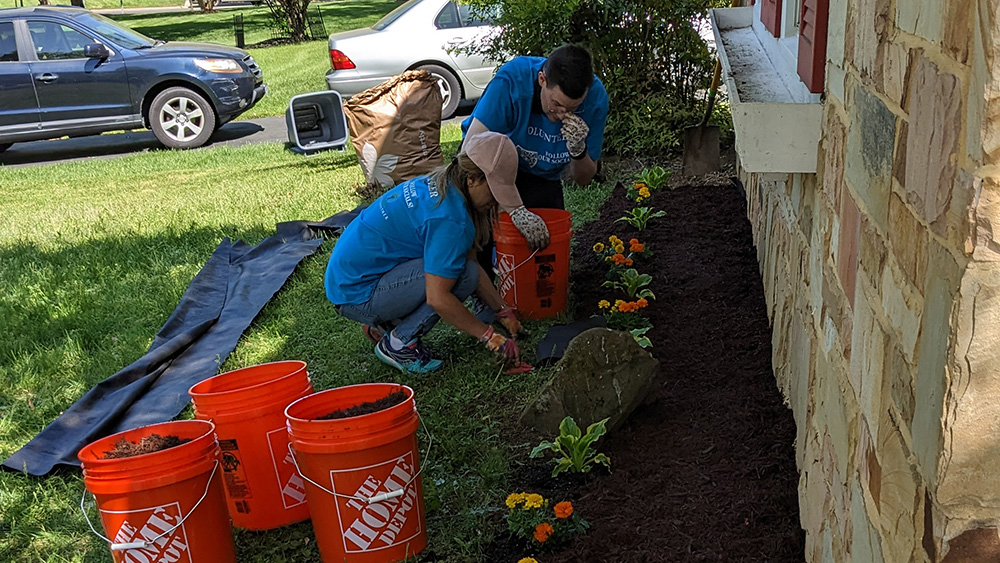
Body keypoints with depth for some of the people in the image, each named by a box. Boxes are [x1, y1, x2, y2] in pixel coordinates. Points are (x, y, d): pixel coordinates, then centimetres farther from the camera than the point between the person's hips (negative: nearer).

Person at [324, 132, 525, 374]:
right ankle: (398, 344, -7)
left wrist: (504, 312, 9)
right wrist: (491, 338, -19)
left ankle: (383, 323, 11)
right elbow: (437, 298, -28)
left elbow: (472, 263, 12)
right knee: (463, 274, -20)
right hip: (356, 296, -10)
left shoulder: (438, 183, 5)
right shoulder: (449, 217, -25)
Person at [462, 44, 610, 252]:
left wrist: (578, 150, -36)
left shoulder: (596, 97, -23)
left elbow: (583, 179, -13)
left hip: (542, 177, 3)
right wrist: (516, 210, -49)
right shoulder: (512, 79, -34)